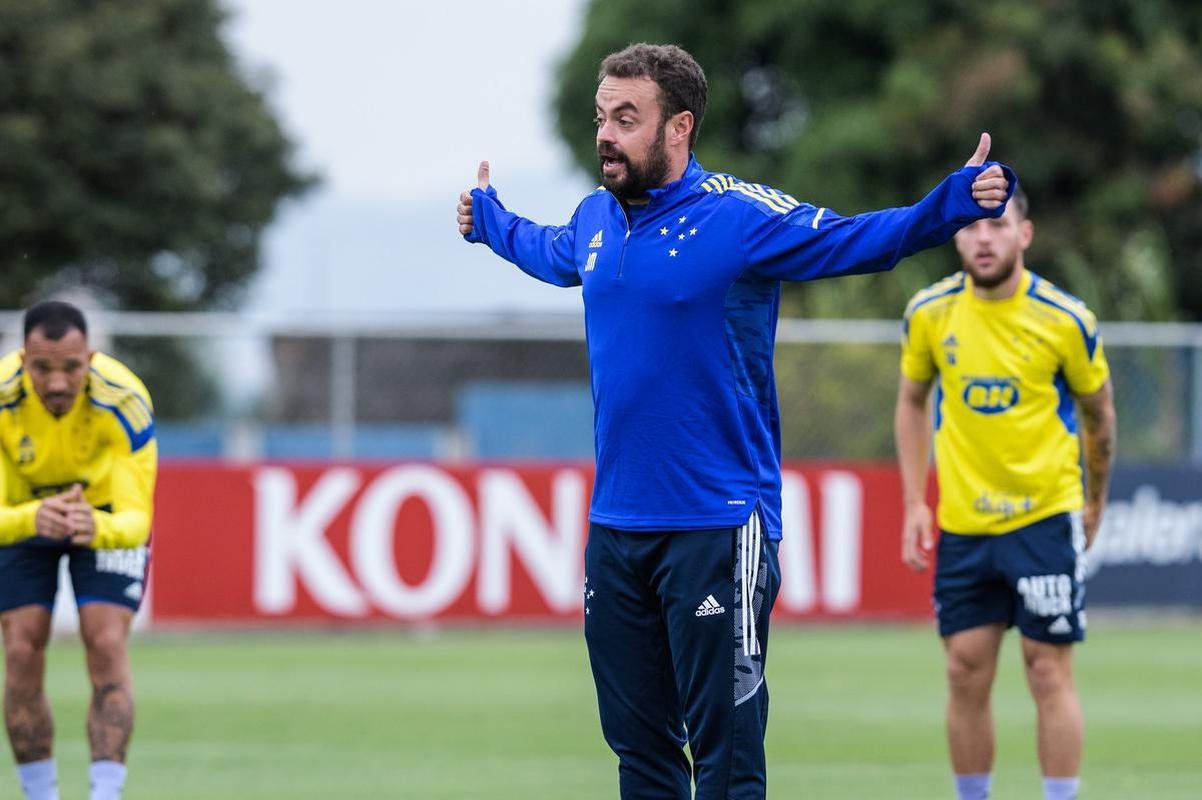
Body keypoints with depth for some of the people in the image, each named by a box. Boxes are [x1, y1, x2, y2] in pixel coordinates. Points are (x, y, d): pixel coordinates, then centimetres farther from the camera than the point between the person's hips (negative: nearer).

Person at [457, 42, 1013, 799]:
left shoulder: (739, 216, -10)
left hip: (716, 529, -6)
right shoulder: (596, 219, 9)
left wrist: (960, 199, -32)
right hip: (616, 528, 7)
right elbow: (550, 252, 34)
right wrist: (487, 217, 50)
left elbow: (854, 239, -17)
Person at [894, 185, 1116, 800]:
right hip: (961, 524, 3)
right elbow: (912, 401, 13)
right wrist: (914, 503, 6)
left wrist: (1095, 504, 14)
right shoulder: (929, 313, -2)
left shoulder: (1065, 320, -9)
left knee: (1050, 676, -4)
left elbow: (1098, 414, 6)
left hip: (1046, 517, -3)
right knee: (966, 676, 3)